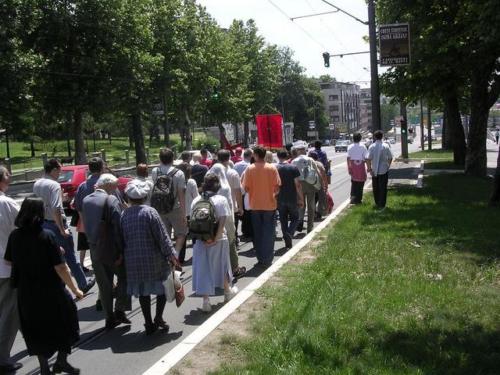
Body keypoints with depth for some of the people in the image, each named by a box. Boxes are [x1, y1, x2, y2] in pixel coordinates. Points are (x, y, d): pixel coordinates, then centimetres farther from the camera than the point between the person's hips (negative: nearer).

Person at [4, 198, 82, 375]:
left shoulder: (15, 236, -6)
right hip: (51, 292, -4)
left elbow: (9, 261, 8)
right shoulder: (47, 236, -20)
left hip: (26, 292, 5)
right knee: (64, 323, 17)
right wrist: (75, 289, -11)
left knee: (36, 329, 18)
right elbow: (60, 268, -21)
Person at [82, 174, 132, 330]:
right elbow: (118, 226, -18)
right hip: (111, 250, -6)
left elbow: (86, 224, 11)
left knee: (104, 284, 14)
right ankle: (119, 310, 7)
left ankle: (110, 318, 20)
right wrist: (121, 250, -14)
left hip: (94, 250, 6)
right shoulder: (111, 200, -14)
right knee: (124, 277, 13)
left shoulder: (86, 200, 6)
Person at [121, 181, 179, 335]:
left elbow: (122, 239, 6)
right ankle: (158, 318, 7)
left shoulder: (124, 215, -1)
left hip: (133, 261, 4)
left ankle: (149, 324, 19)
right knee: (163, 287, 14)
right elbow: (162, 236, -12)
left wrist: (124, 256, 19)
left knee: (142, 290, 14)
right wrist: (171, 254, -5)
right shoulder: (149, 212, -12)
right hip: (153, 259, -4)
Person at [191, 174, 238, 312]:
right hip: (218, 240, -1)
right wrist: (216, 239, -15)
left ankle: (206, 300, 5)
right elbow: (222, 222, -16)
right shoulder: (221, 200, -8)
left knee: (202, 268, 7)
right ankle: (227, 292, 40)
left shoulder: (196, 201, 0)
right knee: (222, 265, 19)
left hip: (200, 240, 1)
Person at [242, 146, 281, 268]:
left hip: (255, 205, 1)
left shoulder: (250, 169, -7)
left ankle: (260, 258, 18)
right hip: (270, 204, -1)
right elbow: (277, 187, -7)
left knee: (257, 233, 13)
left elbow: (246, 188, -7)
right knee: (268, 233, 8)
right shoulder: (272, 168, -7)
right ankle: (267, 260, 9)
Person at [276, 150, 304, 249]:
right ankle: (289, 234, -12)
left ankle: (288, 243, 12)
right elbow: (297, 184, -8)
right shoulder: (293, 168, -7)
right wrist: (301, 198, -1)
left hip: (280, 199, 2)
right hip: (292, 199, -2)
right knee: (295, 218, 14)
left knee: (283, 221, 12)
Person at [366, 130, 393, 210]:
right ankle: (382, 205, 7)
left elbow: (368, 159, -13)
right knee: (383, 188, 6)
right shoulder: (386, 146, -6)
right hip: (384, 170, -1)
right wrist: (388, 166, 12)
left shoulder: (372, 147, -8)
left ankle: (377, 203, 27)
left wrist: (369, 168, -5)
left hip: (374, 171, 1)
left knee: (375, 188, 15)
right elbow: (390, 158, -2)